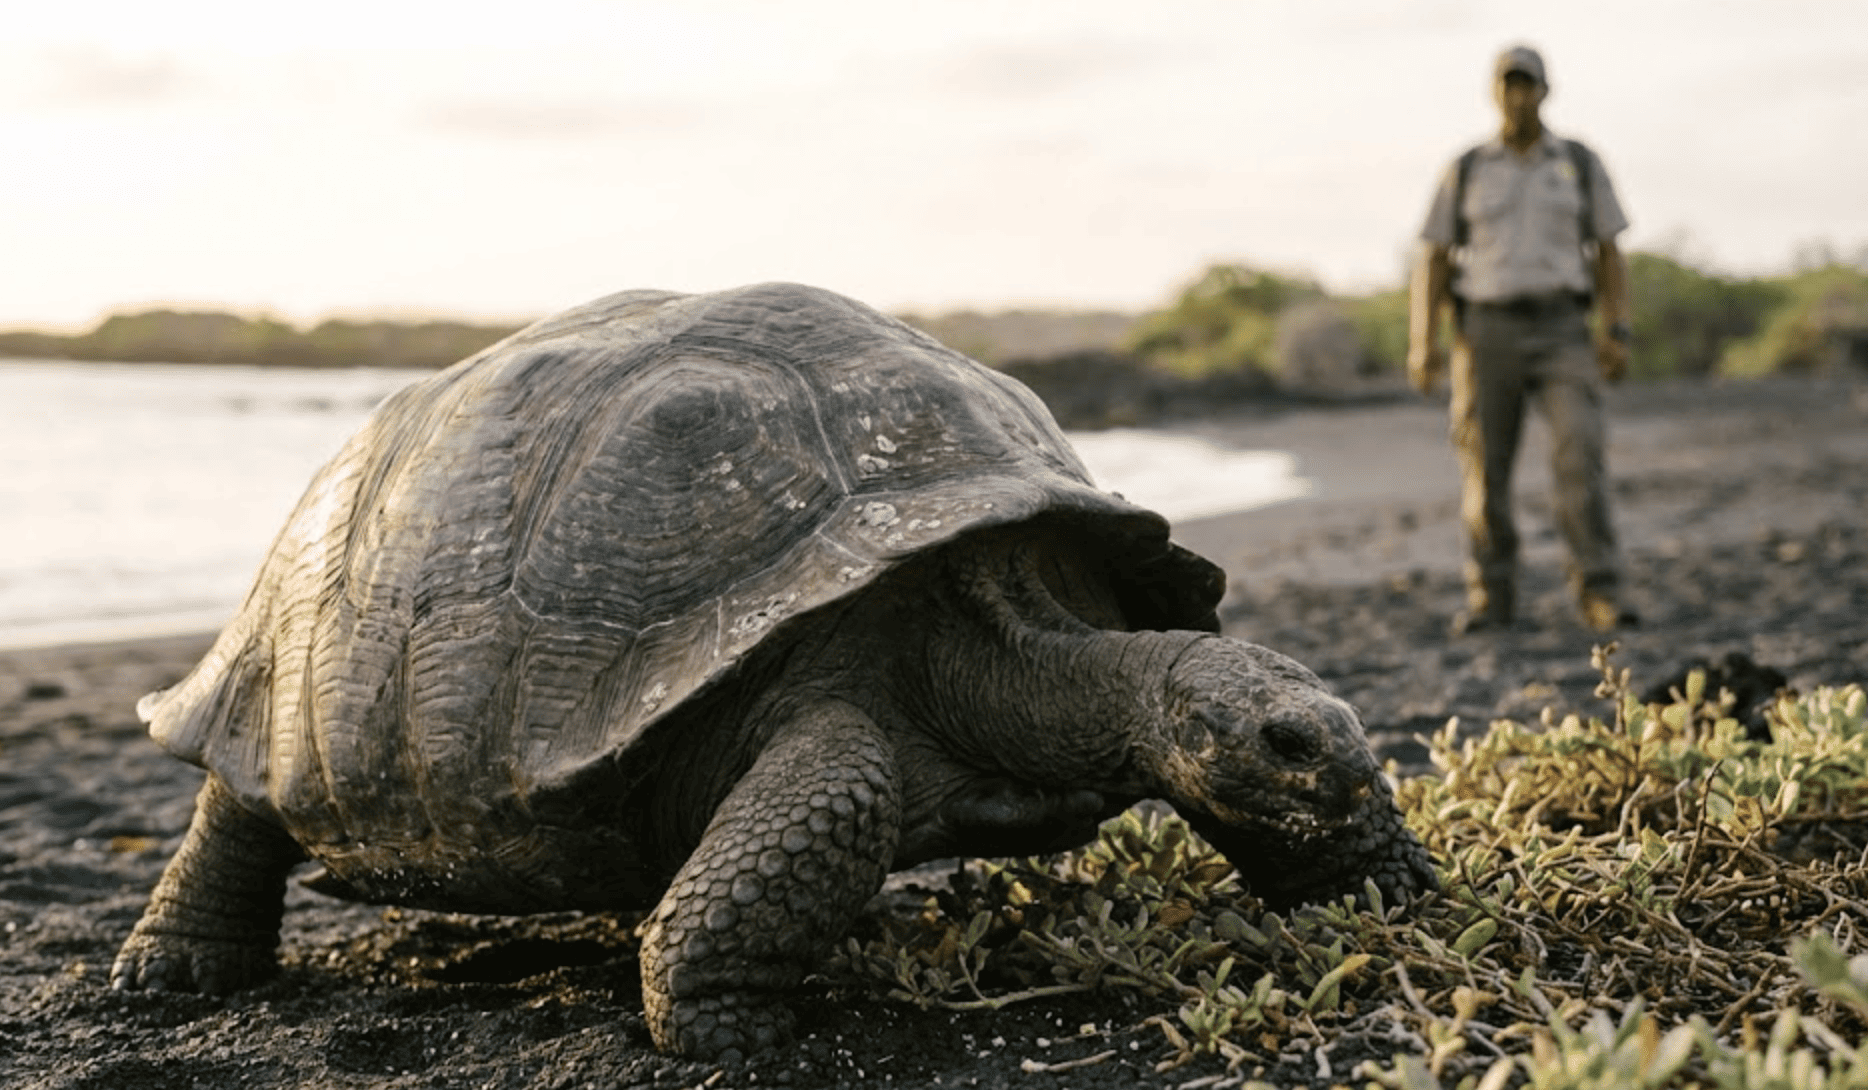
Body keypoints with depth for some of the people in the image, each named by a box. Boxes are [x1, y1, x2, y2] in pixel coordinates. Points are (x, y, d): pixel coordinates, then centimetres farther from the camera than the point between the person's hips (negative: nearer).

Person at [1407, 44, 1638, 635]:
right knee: (1486, 469, 0)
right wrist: (1423, 346, -8)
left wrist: (1616, 335, -6)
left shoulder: (1581, 165, 9)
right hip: (1487, 333, 1)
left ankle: (1600, 596, -15)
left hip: (1560, 333, -1)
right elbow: (1432, 266, 6)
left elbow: (1609, 257, 8)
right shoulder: (1465, 171, 8)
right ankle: (1492, 600, 12)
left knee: (1580, 453, -18)